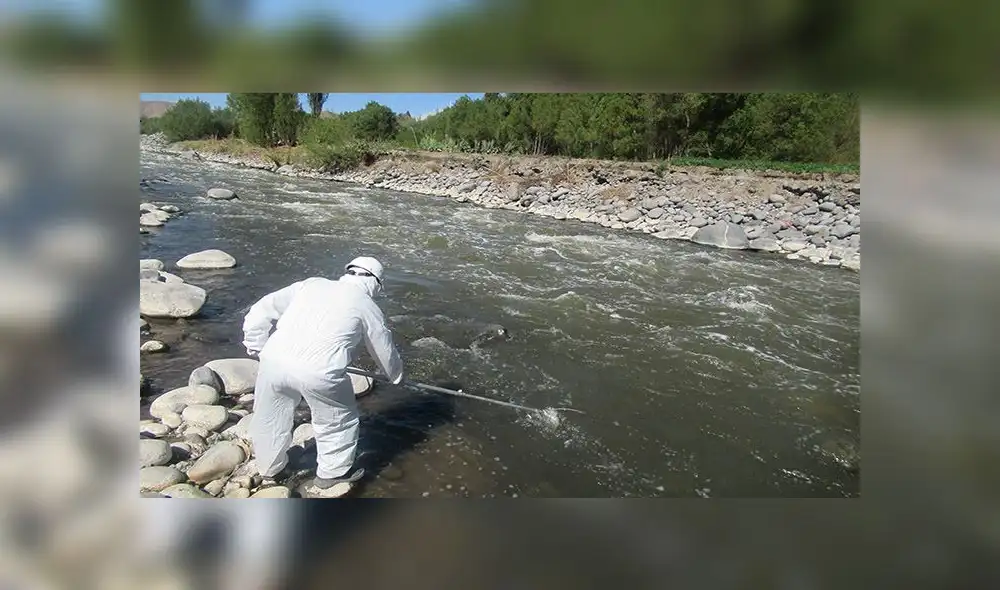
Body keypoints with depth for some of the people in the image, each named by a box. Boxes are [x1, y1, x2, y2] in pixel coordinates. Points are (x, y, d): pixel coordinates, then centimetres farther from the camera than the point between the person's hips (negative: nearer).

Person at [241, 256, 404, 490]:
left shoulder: (311, 284, 20)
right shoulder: (368, 308, 12)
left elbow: (261, 311, 18)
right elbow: (386, 354, 23)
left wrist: (256, 347, 27)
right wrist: (397, 375, 43)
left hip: (274, 359, 4)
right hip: (318, 371, -4)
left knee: (270, 418, 27)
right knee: (339, 421, 22)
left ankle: (270, 469, 47)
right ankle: (333, 472, 37)